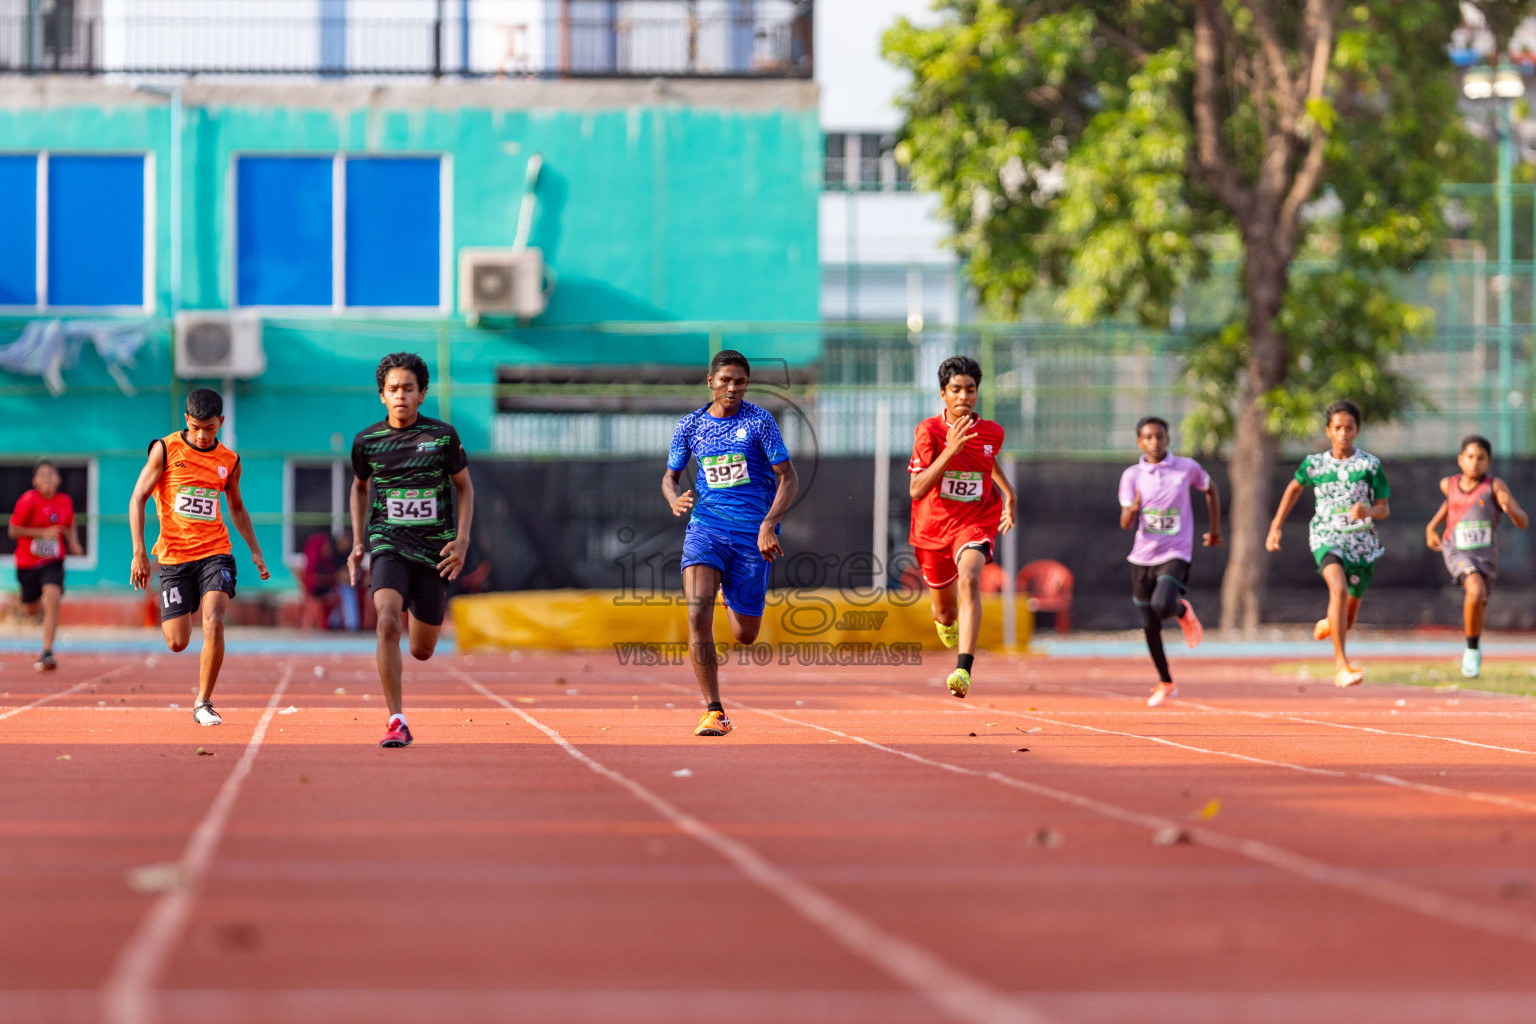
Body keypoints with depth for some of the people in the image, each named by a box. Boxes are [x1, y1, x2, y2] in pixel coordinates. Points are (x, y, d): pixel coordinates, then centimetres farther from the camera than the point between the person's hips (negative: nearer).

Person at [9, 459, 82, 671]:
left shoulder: (65, 502, -1)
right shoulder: (28, 500, -12)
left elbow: (70, 526, 18)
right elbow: (13, 530, -11)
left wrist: (74, 543, -2)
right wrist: (43, 533, -19)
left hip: (53, 562, 1)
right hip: (27, 562, -1)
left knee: (52, 600, -23)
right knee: (31, 609, 13)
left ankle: (47, 653, -22)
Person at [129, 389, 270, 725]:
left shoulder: (229, 461, 7)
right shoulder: (165, 449, -3)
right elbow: (137, 499, -2)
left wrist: (255, 551, 14)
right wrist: (139, 552, -10)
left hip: (215, 553, 1)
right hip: (174, 555, -1)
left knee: (214, 625, -21)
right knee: (177, 643, 0)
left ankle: (203, 703, -8)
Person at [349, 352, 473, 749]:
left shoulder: (443, 435, -2)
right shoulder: (367, 441, 1)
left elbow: (464, 487, 10)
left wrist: (462, 538, -2)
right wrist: (357, 544, 12)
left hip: (435, 549, 1)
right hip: (389, 544, -1)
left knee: (422, 651, 8)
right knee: (388, 623, -27)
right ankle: (396, 722, -22)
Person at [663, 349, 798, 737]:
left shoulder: (759, 421, -2)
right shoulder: (689, 425, 7)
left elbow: (789, 479, -3)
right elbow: (670, 476, 17)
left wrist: (768, 525, -17)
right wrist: (674, 499, -8)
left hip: (752, 534, -1)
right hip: (705, 527, 1)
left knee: (745, 635, 6)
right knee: (698, 614, -21)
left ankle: (734, 600, 45)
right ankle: (713, 711, -15)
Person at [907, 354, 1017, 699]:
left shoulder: (992, 433, -3)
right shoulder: (929, 431, -13)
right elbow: (916, 490, -23)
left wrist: (1008, 495, 18)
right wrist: (950, 450, -30)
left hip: (976, 522, -1)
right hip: (933, 527, 1)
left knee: (969, 579, -32)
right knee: (945, 610, 15)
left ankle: (964, 670, -43)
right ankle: (945, 621, 58)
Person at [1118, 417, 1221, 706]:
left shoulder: (1187, 468, -4)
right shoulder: (1132, 476, -2)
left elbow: (1210, 489, 16)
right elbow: (1125, 523, -7)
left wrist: (1215, 530, 19)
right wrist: (1133, 509, -30)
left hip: (1175, 555, -3)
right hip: (1142, 557, 3)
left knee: (1162, 606, -29)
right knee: (1150, 626, 9)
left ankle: (1182, 611, 10)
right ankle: (1165, 683, 29)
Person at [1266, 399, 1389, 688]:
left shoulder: (1370, 464, -1)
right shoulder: (1314, 464, 2)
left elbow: (1384, 509, 1)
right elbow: (1294, 487, 20)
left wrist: (1368, 511, -22)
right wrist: (1276, 527, 18)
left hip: (1362, 542, 2)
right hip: (1326, 537, -2)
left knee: (1347, 620, 10)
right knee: (1339, 589, -31)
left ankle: (1327, 625, 50)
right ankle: (1341, 664, -30)